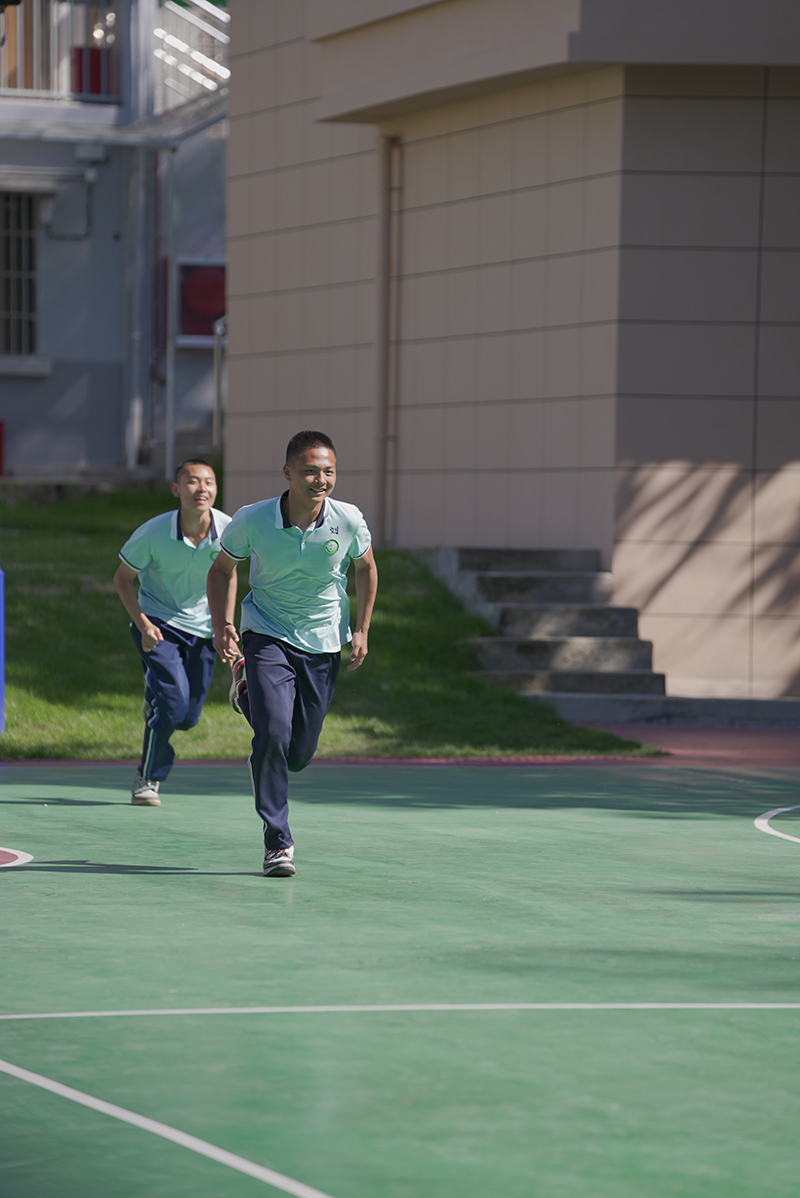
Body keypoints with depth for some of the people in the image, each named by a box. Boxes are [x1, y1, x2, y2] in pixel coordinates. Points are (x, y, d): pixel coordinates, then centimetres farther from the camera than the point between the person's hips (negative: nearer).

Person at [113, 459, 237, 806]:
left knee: (188, 717, 4)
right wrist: (143, 625, -16)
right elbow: (122, 579, -5)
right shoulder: (153, 533, -20)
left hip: (202, 628, 4)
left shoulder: (227, 529, -12)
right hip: (159, 624, -4)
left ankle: (154, 699, 41)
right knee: (174, 702, -21)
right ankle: (146, 780, -1)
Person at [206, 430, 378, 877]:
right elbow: (222, 569, 3)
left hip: (324, 644, 2)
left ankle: (248, 694, 43)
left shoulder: (349, 521, -13)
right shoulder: (252, 520, -16)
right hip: (266, 635, -2)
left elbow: (366, 568, 8)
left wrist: (362, 630, 3)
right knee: (274, 735, -22)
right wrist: (223, 626, -9)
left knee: (299, 754, 8)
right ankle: (278, 841, -7)